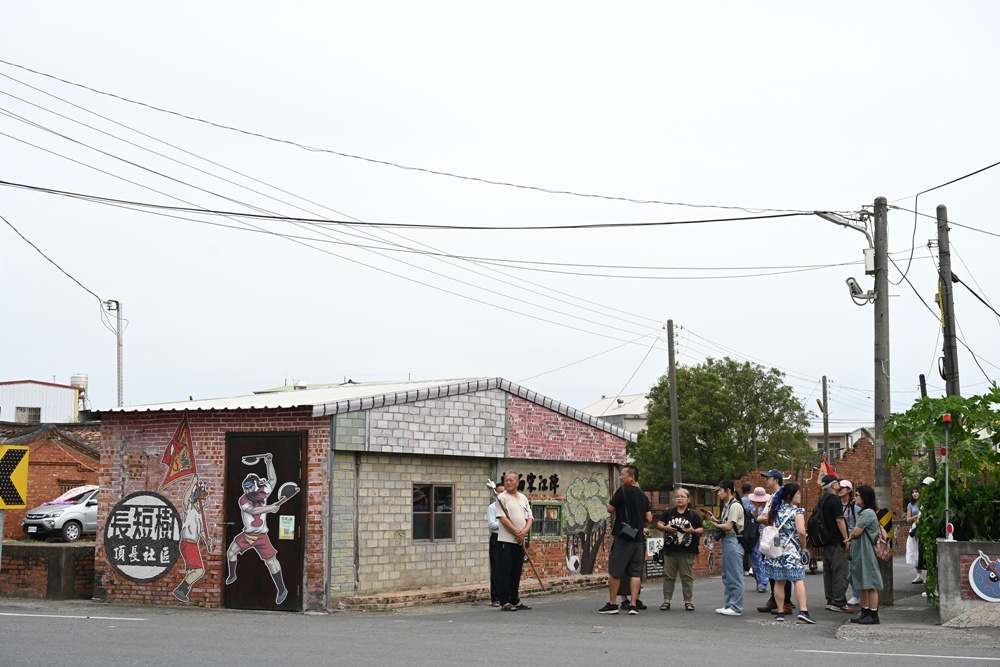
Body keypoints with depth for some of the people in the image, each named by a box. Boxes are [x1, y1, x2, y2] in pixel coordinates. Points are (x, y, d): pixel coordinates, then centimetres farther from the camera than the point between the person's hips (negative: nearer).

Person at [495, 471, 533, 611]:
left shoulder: (523, 498, 14)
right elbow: (503, 518, -13)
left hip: (520, 541, 6)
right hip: (506, 540, -6)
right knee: (505, 572, -5)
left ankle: (515, 600, 18)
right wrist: (517, 532, -16)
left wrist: (525, 531, -8)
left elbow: (529, 518, 11)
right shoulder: (502, 498, -4)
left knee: (517, 572, 11)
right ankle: (504, 602, -3)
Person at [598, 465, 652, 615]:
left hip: (623, 537, -6)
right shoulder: (643, 496, 11)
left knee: (614, 572, 3)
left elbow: (610, 509, -4)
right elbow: (649, 519, 10)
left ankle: (612, 604, 6)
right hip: (638, 538, 6)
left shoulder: (623, 490, -8)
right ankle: (633, 606, -1)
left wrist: (614, 497, 12)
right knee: (635, 573, 5)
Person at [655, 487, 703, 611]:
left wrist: (693, 531, -16)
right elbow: (659, 524, 8)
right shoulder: (668, 512, 10)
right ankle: (666, 600, 8)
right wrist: (666, 528, -13)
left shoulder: (693, 514, 6)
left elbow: (701, 530, 5)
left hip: (687, 551, -1)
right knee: (668, 576, 3)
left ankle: (688, 601, 9)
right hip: (670, 550, 1)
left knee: (687, 577, 2)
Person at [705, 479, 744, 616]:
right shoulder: (727, 505, 17)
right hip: (726, 541, 10)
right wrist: (714, 519, 4)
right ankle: (728, 605, 19)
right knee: (727, 576, 13)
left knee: (734, 576, -6)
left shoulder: (735, 505, -12)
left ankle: (736, 607, -3)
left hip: (733, 542, -10)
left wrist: (715, 525, -2)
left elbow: (729, 526, -16)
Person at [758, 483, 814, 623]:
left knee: (779, 581, 8)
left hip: (776, 548, 6)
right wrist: (803, 546, -2)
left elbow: (770, 525, 15)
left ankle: (780, 612, 10)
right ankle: (803, 610, -19)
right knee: (799, 580, -7)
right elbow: (801, 532, -18)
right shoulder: (797, 511, -8)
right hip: (792, 551, -6)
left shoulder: (777, 510, 10)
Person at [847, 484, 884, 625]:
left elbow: (857, 531, -18)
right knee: (863, 585, 14)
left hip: (866, 554, -11)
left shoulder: (867, 513, -16)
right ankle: (865, 613, 20)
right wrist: (851, 540, 0)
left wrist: (849, 538, 1)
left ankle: (873, 615, -3)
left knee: (870, 585, -6)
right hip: (860, 554, 11)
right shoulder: (864, 512, 17)